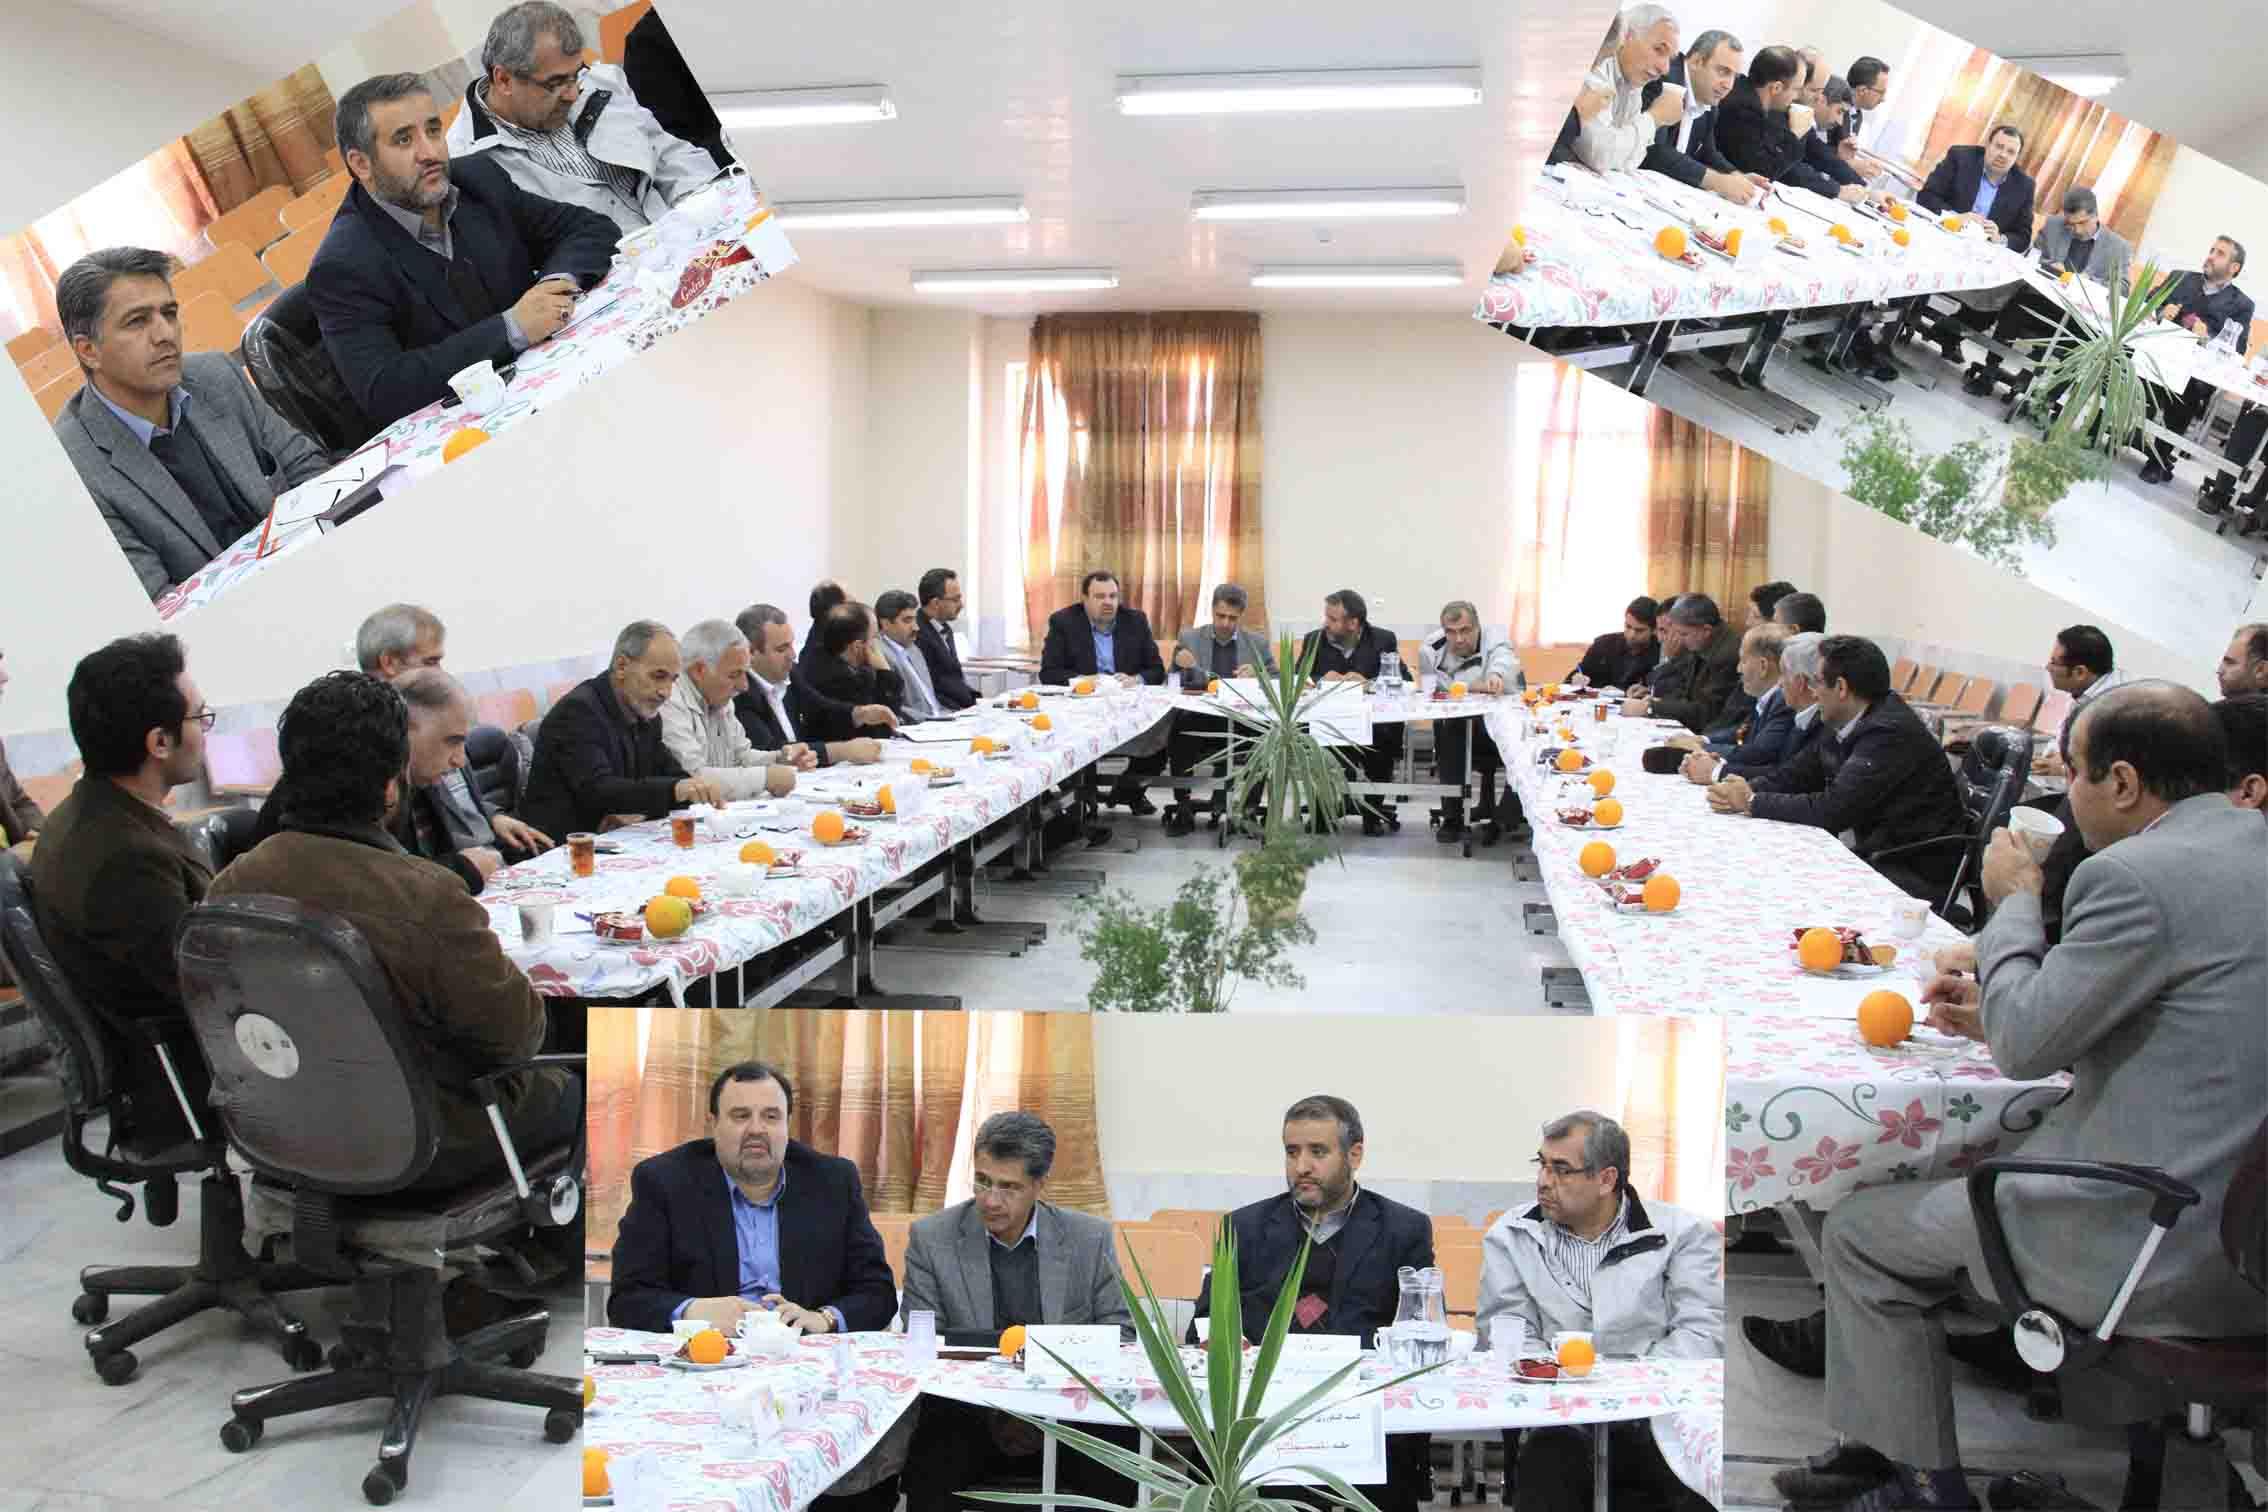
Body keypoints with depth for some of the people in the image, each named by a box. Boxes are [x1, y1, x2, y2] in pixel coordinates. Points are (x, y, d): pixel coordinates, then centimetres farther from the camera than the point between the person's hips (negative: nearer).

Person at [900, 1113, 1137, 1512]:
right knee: (928, 1469, -33)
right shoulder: (931, 1238, -2)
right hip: (965, 1412, -2)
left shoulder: (1090, 1239, 1)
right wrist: (991, 1414, -18)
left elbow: (1120, 1333, 4)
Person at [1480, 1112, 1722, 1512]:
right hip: (1562, 1424, 0)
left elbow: (1702, 1333, -2)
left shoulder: (1681, 1234, 8)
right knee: (1545, 1465, -34)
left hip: (1661, 1417, 1)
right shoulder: (1510, 1237, 12)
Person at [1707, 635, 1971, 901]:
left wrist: (1754, 802, -16)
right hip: (1880, 857, 8)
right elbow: (1797, 774, 10)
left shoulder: (1890, 733, -22)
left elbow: (1833, 809, -25)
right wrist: (1746, 792, -9)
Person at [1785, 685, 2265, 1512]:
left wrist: (2015, 903, -1)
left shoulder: (2133, 875, -21)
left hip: (2165, 1254, -9)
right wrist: (2005, 1009, 16)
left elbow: (2025, 1048, -15)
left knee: (1860, 1230, 7)